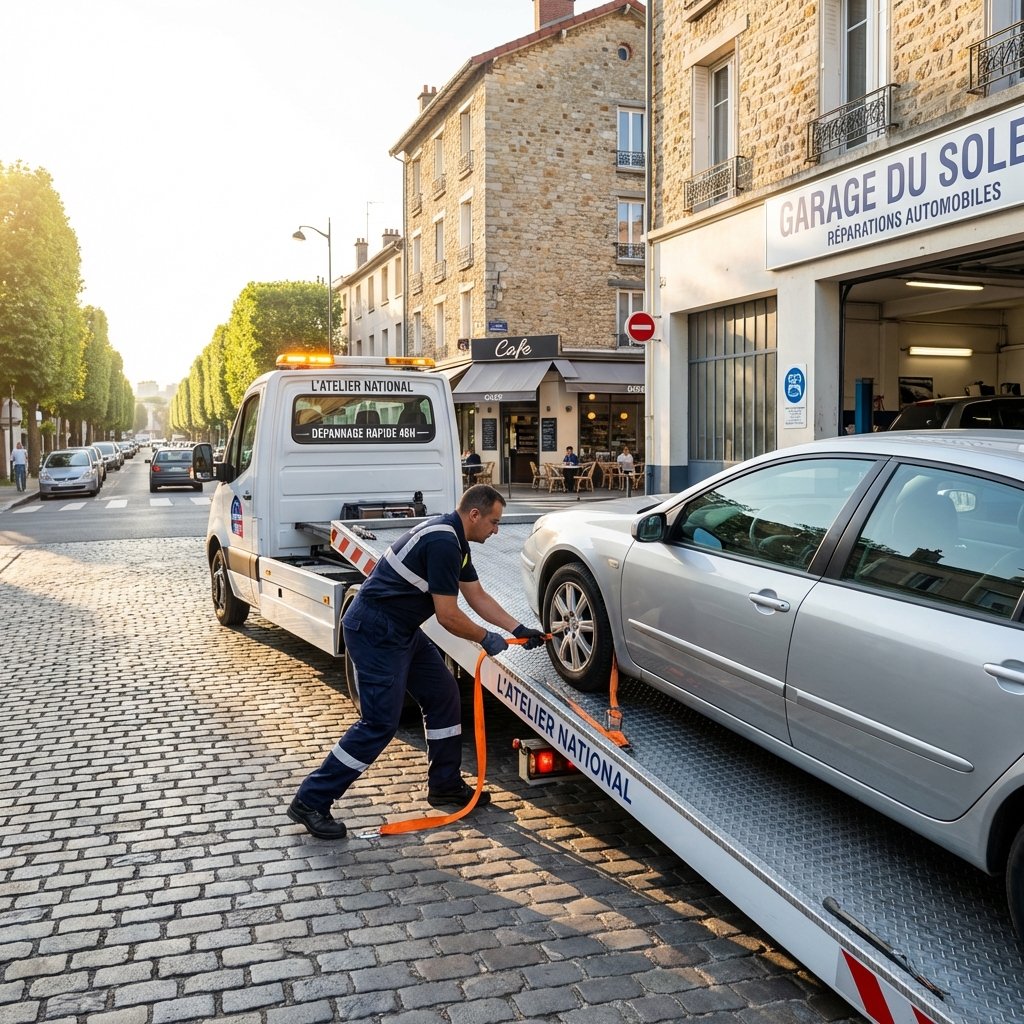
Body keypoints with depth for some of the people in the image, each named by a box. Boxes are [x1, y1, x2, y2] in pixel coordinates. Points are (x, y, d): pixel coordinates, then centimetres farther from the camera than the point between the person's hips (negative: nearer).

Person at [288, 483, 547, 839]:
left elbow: (478, 597, 18)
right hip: (375, 632, -11)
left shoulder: (454, 539, 11)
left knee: (443, 695, 13)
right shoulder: (443, 543, -22)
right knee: (380, 723, -9)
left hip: (400, 630, 11)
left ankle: (445, 785, 26)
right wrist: (487, 639, -4)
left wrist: (519, 630, 12)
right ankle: (311, 801, -1)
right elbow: (448, 615, -19)